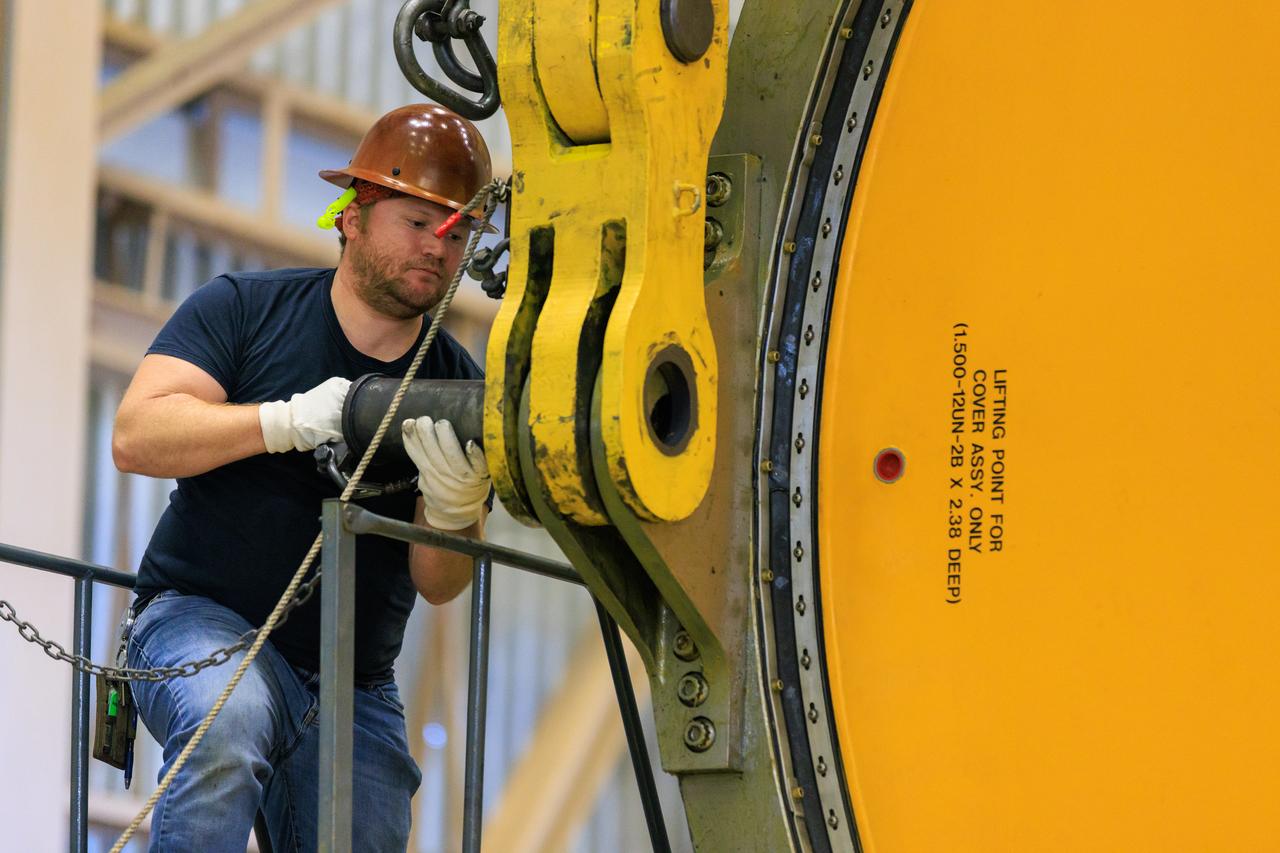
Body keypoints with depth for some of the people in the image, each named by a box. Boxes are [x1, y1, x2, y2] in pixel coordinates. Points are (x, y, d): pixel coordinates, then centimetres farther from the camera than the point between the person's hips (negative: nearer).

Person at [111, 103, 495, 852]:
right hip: (204, 619, -4)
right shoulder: (245, 309, -1)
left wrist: (455, 507, -25)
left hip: (356, 690, 4)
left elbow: (439, 583, -2)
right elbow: (136, 437, -14)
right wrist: (288, 421, -26)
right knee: (229, 725, -35)